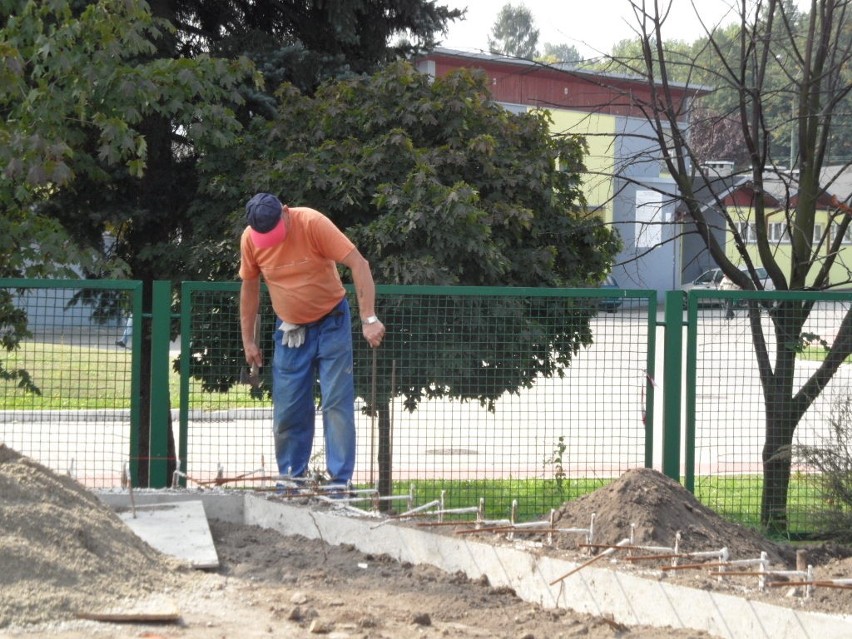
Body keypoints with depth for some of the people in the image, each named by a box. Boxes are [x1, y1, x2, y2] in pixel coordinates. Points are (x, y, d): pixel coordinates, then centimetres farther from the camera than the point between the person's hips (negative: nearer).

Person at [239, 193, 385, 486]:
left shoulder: (313, 223, -21)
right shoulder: (250, 239, -9)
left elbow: (359, 265, -23)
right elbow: (249, 288, 6)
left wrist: (369, 318, -30)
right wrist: (248, 340, 7)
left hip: (331, 323, -3)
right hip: (289, 330, 3)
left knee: (337, 403, -7)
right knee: (287, 411, 2)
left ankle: (340, 481, -5)